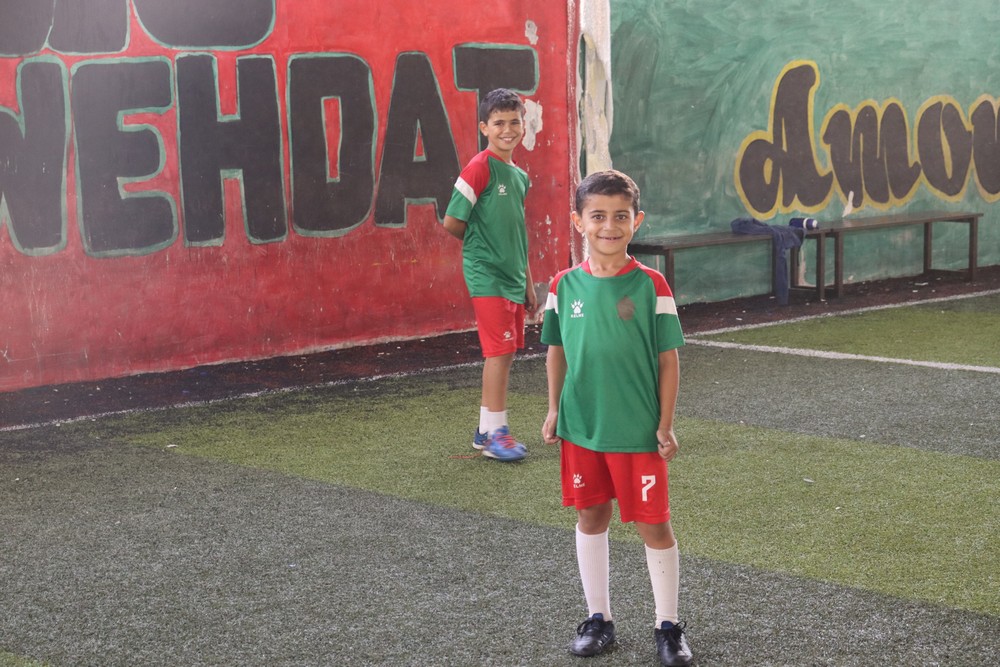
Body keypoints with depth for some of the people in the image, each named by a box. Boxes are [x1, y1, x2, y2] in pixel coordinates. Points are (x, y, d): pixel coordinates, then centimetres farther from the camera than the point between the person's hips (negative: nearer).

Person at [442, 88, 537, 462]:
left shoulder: (520, 176, 13)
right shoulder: (481, 168, -12)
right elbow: (452, 222, -12)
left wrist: (528, 284, 20)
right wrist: (481, 242, 5)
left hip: (512, 277, 8)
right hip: (487, 276, -8)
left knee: (505, 354, 10)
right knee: (500, 351, -9)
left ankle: (487, 429, 19)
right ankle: (496, 432, -2)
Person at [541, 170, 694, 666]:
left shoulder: (651, 286, -9)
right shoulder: (565, 285, -1)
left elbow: (668, 359, -5)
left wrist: (665, 425, -6)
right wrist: (554, 410, 8)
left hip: (638, 431, -3)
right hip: (580, 428, 3)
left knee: (654, 525, 3)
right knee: (590, 518, 13)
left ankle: (668, 626, 18)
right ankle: (598, 619, 27)